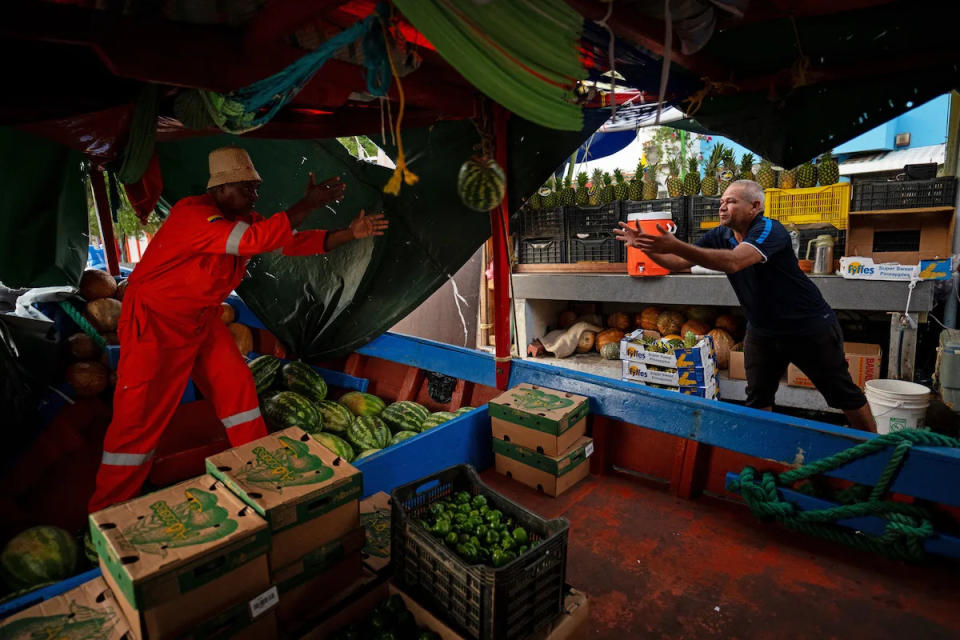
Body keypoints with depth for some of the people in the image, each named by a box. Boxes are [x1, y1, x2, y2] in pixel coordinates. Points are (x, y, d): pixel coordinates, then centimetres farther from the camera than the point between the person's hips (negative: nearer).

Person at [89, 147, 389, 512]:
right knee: (140, 414, -3)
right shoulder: (193, 214, -26)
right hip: (155, 320, -8)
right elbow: (257, 239, -39)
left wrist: (350, 234, -12)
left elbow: (293, 241, -2)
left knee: (236, 386, 8)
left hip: (201, 317, 8)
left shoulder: (244, 219, 0)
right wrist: (308, 204, -36)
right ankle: (106, 513, 15)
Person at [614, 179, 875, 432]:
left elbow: (734, 261, -43)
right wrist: (643, 245, -22)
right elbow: (679, 263, -6)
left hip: (809, 328, -5)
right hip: (762, 331, 6)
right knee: (757, 399, 10)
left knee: (844, 395, 11)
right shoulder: (719, 236, -3)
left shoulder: (769, 230, -25)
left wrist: (676, 245, -51)